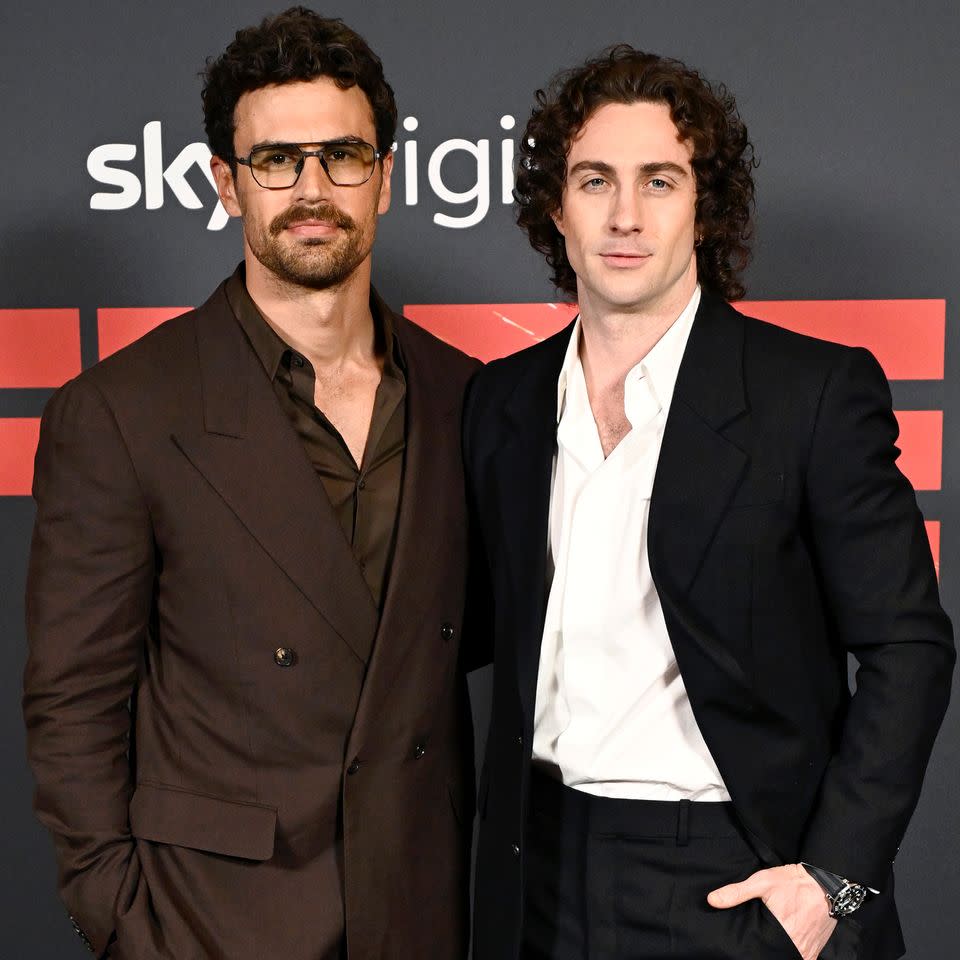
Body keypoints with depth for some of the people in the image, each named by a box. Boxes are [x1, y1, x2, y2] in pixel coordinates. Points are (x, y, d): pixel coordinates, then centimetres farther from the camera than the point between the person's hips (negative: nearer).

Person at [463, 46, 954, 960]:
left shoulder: (818, 391, -10)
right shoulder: (501, 401, 3)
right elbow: (501, 629, 10)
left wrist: (837, 875, -13)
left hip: (734, 878, -3)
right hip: (544, 874, 4)